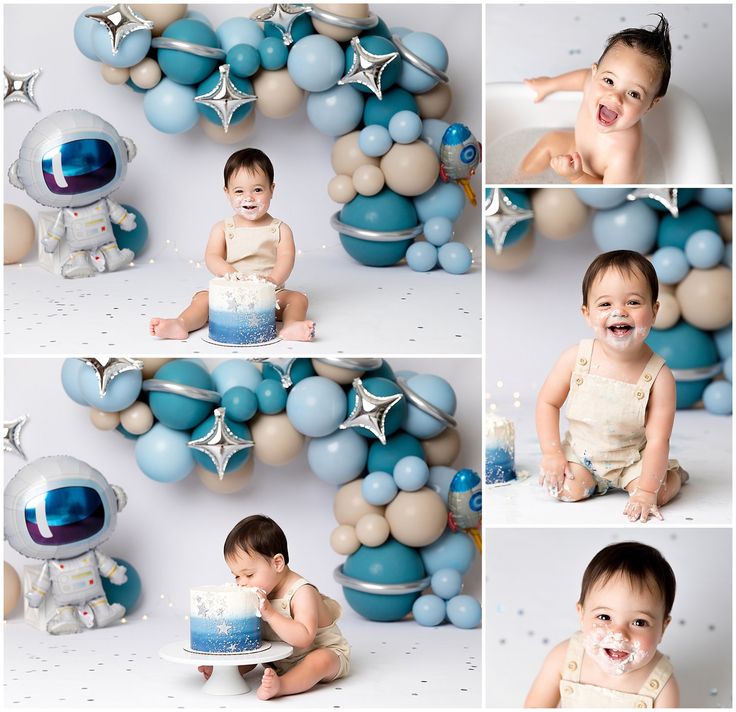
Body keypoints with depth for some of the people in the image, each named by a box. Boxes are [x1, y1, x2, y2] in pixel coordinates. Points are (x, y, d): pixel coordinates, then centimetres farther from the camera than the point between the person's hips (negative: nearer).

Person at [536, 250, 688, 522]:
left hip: (632, 457, -2)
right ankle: (595, 480, 14)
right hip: (580, 453, 2)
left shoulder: (659, 376, -22)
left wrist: (646, 492, -25)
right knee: (566, 489, -20)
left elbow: (657, 440, -21)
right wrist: (551, 454, -10)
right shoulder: (575, 358, -18)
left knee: (659, 493, -21)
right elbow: (548, 402, -4)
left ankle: (672, 474, 15)